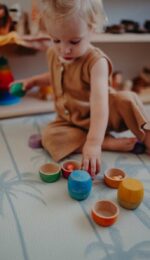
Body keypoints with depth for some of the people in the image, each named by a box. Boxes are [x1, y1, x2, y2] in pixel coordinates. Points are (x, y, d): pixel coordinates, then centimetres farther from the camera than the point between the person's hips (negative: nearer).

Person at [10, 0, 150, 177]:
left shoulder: (96, 61, -24)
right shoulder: (53, 54, -4)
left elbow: (99, 102, -38)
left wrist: (94, 142, -49)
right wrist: (34, 80, 4)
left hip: (101, 117, -5)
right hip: (70, 121, 5)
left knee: (127, 100, -32)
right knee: (49, 136, -25)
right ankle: (111, 143, -25)